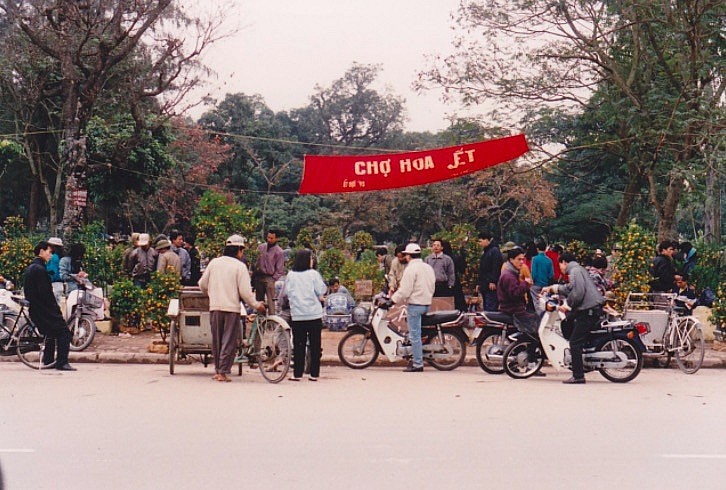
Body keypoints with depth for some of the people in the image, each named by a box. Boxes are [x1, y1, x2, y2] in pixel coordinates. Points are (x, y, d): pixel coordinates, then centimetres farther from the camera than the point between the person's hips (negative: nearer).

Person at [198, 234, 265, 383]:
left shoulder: (214, 262, 6)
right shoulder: (240, 266, -6)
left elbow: (202, 284, 11)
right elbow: (245, 291, -10)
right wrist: (256, 304, 4)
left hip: (215, 307, 4)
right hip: (232, 308, -4)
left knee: (216, 341, 14)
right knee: (229, 341, 2)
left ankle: (217, 370, 19)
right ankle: (223, 372, 0)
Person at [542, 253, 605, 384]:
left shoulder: (575, 271, -10)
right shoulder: (578, 269, 22)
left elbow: (578, 293, -21)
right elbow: (570, 288, 31)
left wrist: (568, 306, -8)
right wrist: (553, 288, 33)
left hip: (589, 311, -11)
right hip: (591, 308, 11)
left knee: (575, 342, -9)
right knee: (566, 323, 24)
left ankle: (578, 376, -9)